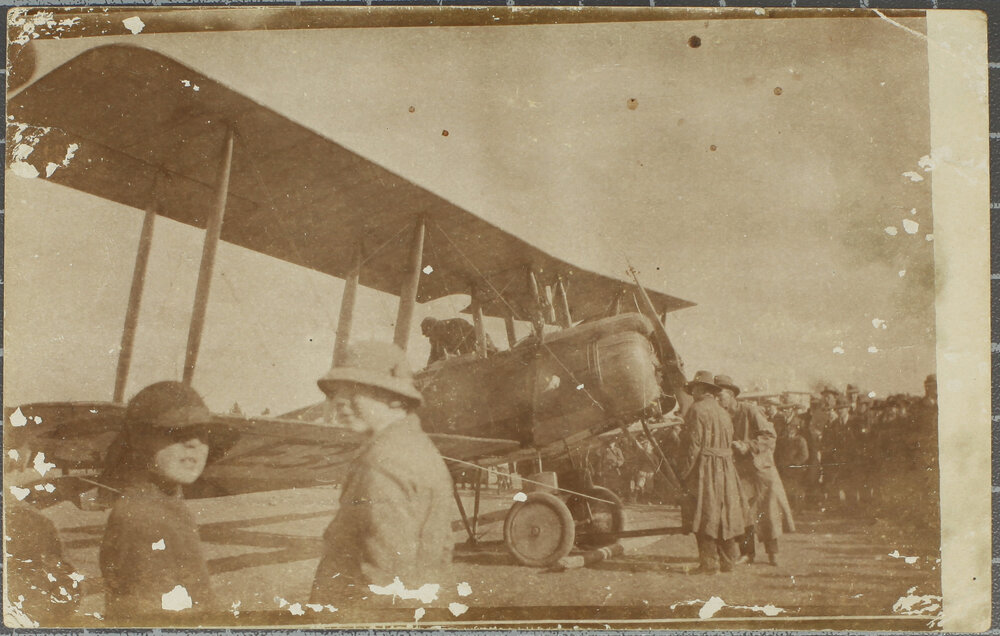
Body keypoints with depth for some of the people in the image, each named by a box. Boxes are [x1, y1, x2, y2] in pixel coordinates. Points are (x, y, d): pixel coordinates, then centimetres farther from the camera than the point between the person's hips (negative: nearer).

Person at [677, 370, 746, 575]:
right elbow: (729, 443, 13)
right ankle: (728, 561, 18)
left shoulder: (697, 409, -9)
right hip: (725, 469, 8)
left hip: (703, 469, -8)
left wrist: (684, 472, -11)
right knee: (723, 515, 13)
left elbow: (693, 444, -14)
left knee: (704, 518, -3)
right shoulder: (723, 412, 15)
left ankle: (709, 563, -3)